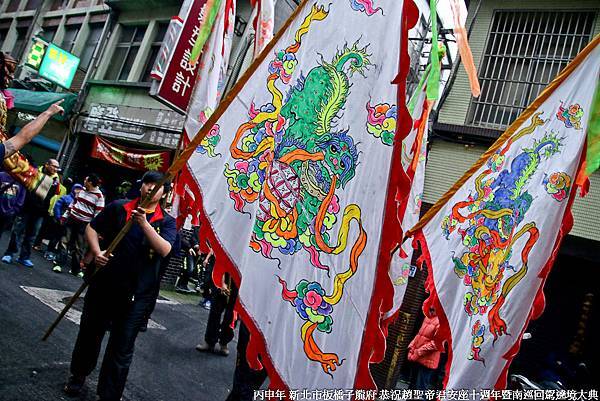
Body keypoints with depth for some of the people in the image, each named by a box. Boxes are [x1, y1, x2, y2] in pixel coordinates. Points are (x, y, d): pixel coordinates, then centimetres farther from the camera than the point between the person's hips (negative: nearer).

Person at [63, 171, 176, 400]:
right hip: (103, 284, 2)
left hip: (137, 294, -2)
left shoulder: (167, 222, -2)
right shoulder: (119, 208, 2)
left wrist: (144, 223, -27)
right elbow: (92, 228, 8)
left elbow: (164, 250, -17)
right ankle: (78, 375, 47)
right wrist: (97, 252, -9)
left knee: (122, 347, 5)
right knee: (90, 332, 21)